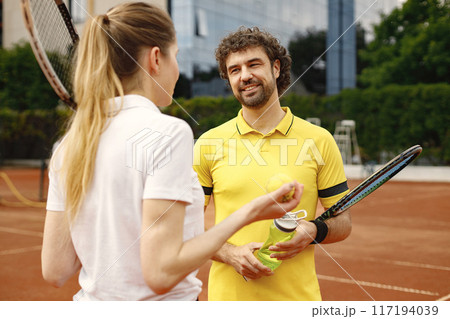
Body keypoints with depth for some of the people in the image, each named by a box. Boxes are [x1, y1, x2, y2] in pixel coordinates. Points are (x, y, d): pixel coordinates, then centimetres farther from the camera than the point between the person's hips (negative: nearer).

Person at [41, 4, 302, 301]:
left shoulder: (68, 144, 0)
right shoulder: (168, 132, -18)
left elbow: (56, 270, -1)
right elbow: (161, 273, -23)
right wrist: (246, 214, -15)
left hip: (92, 299, 6)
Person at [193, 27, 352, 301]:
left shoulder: (319, 140, -1)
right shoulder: (209, 143, -1)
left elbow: (343, 222, 4)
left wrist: (313, 231, -16)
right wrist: (230, 253, -13)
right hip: (228, 294, 0)